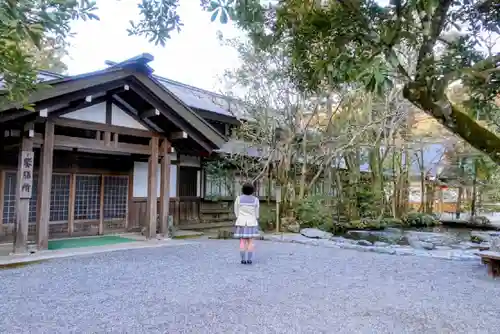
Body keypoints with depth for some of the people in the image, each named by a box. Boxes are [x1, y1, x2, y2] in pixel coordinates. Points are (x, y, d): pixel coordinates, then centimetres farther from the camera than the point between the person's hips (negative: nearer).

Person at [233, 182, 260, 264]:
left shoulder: (238, 198, -4)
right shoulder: (255, 200, -4)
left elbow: (236, 211, 1)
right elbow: (256, 213, 1)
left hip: (241, 222, 0)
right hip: (251, 223, 0)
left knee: (242, 241, 5)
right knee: (250, 242, 6)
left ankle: (243, 259, 2)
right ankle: (249, 259, 2)